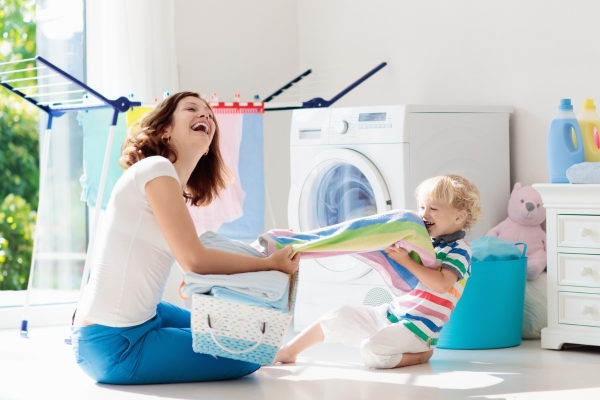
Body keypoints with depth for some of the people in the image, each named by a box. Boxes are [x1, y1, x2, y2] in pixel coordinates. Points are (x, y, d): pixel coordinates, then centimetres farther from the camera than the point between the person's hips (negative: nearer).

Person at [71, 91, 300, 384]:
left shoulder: (174, 186, 15)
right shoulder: (155, 169, -13)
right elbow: (194, 259, -18)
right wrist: (271, 263, -8)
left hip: (138, 319, 10)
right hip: (114, 344, -10)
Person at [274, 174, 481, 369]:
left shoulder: (459, 250, -10)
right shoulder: (426, 242, 14)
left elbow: (441, 284, -27)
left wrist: (406, 261, -26)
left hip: (417, 327, -9)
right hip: (389, 312, 9)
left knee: (371, 351, -28)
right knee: (340, 316, 8)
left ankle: (421, 354, -6)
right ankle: (288, 352, 18)